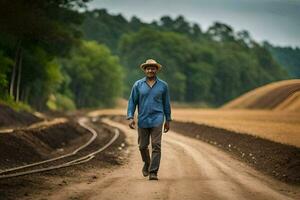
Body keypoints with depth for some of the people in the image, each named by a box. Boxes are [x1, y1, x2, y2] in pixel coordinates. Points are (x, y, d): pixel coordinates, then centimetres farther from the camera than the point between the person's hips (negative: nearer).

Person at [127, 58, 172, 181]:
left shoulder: (163, 85, 5)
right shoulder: (138, 85, 4)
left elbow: (166, 103, 12)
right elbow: (132, 101, 4)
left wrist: (168, 120, 12)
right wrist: (130, 117, -7)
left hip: (157, 120, -1)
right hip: (142, 120, 1)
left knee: (156, 146, -10)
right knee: (143, 146, 9)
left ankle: (153, 172, -10)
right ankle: (147, 163, 37)